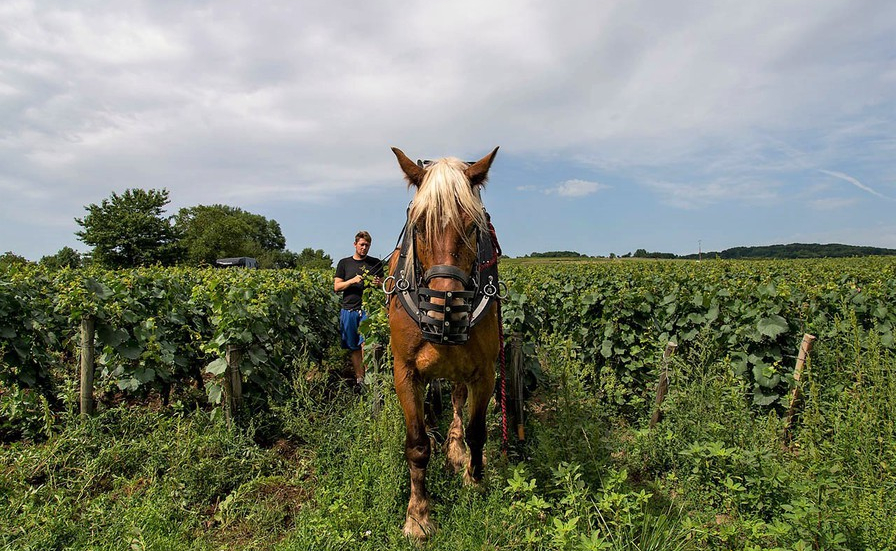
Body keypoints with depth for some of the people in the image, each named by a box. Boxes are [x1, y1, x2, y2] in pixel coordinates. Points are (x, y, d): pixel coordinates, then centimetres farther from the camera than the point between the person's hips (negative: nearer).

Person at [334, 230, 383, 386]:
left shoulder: (375, 263, 11)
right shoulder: (344, 263, 10)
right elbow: (336, 287, 6)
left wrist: (378, 284, -10)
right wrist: (352, 281, -11)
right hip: (349, 310, 1)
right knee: (354, 347, 5)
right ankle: (359, 378, 11)